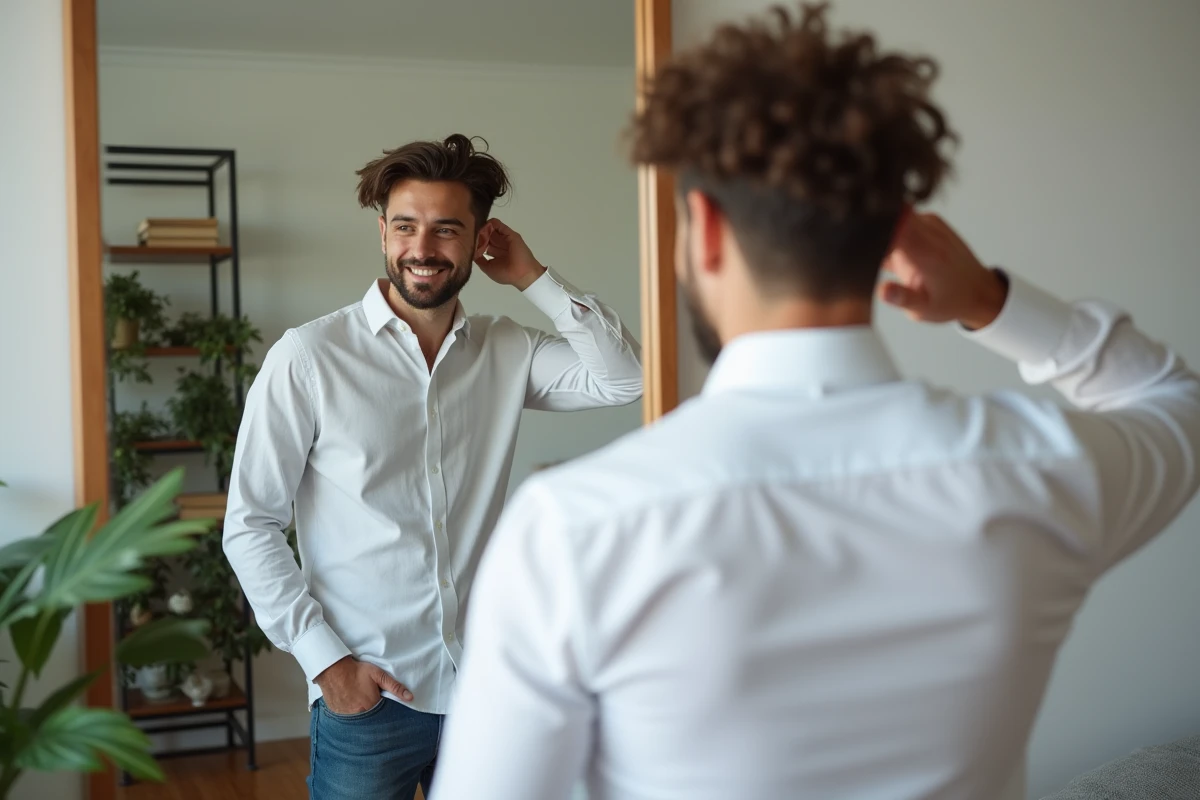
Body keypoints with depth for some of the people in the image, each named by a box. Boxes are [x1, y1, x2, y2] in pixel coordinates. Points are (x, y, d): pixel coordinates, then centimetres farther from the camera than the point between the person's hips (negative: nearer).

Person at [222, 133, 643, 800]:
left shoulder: (505, 352, 3)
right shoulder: (307, 358, -9)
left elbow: (624, 377, -6)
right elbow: (249, 525, -6)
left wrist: (531, 277, -7)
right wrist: (324, 658, -11)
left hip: (487, 687, 3)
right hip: (365, 696, -3)